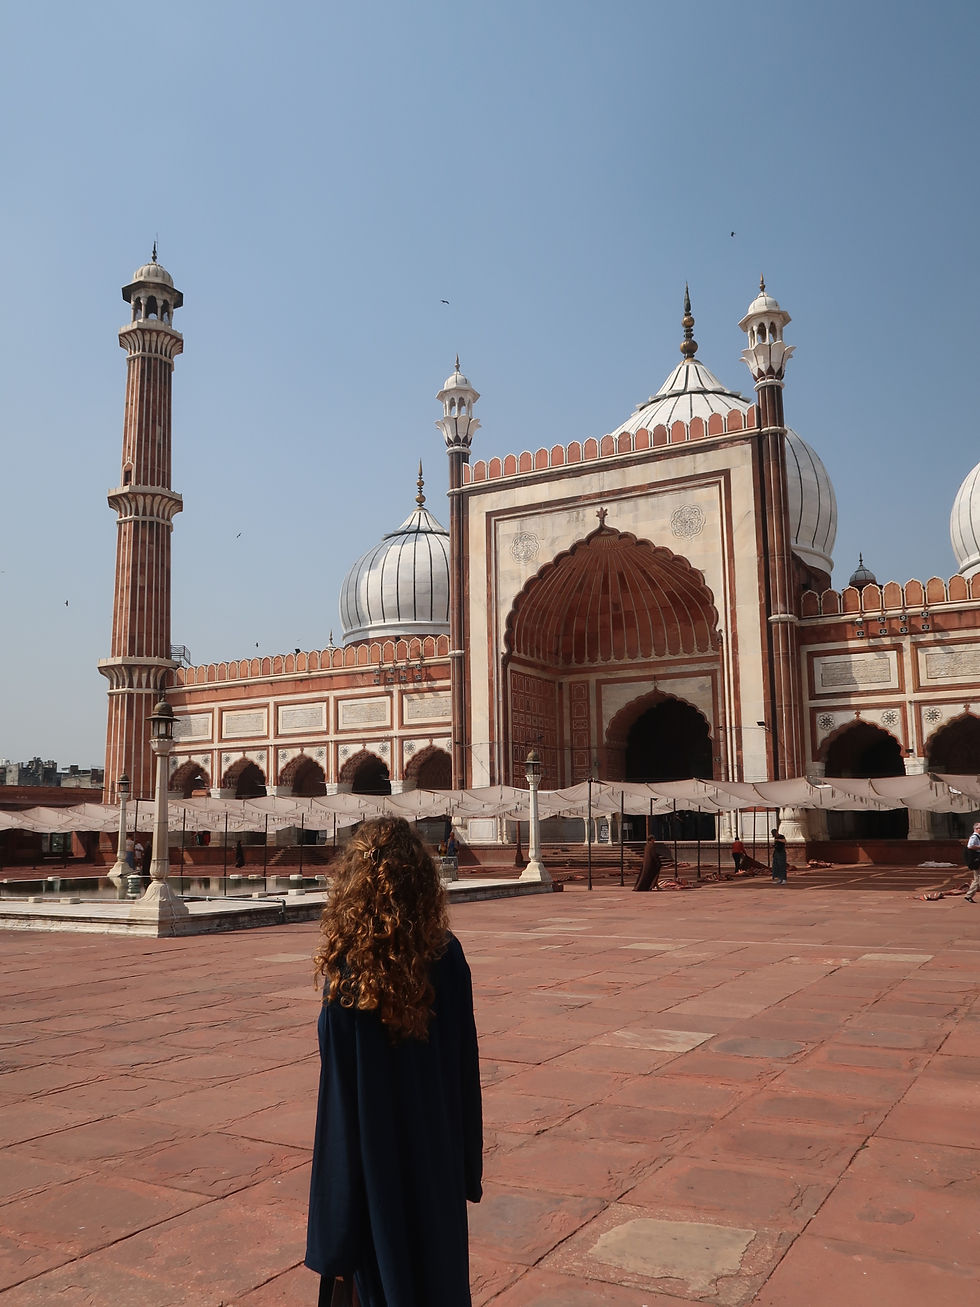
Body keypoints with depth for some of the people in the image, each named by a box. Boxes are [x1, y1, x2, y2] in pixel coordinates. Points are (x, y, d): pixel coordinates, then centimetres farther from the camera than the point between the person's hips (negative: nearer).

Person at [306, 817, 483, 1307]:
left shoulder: (347, 969, -21)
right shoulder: (447, 954, -11)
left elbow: (340, 1085, -18)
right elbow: (466, 1063, -3)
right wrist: (469, 1166, 9)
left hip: (373, 1155, -3)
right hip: (438, 1154, 3)